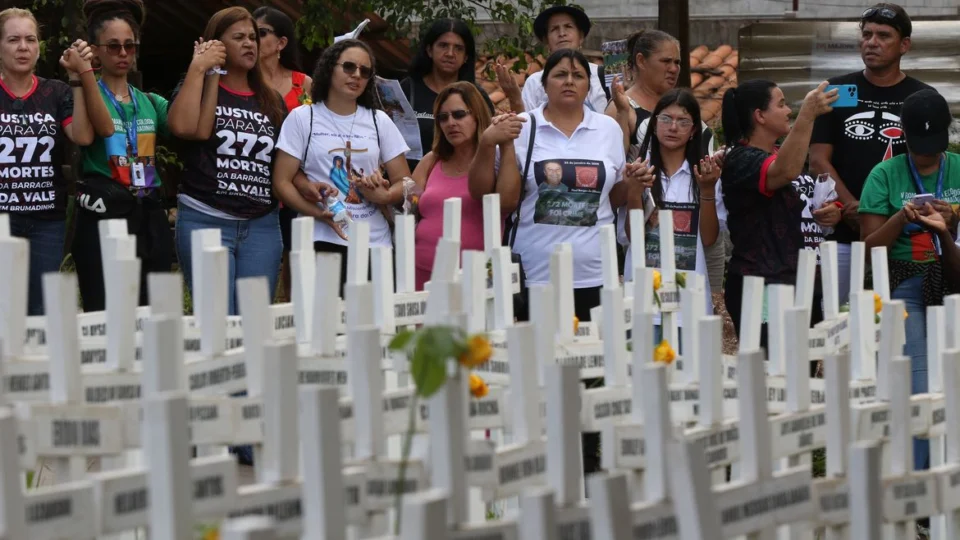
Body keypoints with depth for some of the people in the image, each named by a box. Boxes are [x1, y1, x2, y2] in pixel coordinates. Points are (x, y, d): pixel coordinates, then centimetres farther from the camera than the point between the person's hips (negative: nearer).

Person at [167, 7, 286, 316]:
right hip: (206, 221, -4)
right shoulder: (198, 87, 4)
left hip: (262, 225, 4)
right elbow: (182, 127, -18)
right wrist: (199, 69, -12)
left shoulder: (271, 101, 16)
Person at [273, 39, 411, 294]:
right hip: (322, 242, -3)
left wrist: (384, 196, -11)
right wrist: (318, 213, -17)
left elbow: (404, 183, 13)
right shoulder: (302, 118, 4)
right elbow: (282, 182, -1)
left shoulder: (379, 121, 13)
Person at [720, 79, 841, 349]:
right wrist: (807, 114, -36)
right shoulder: (741, 160, -9)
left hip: (802, 285, 9)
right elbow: (785, 173, -31)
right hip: (761, 288, -9)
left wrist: (831, 214, 10)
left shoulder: (783, 154, 19)